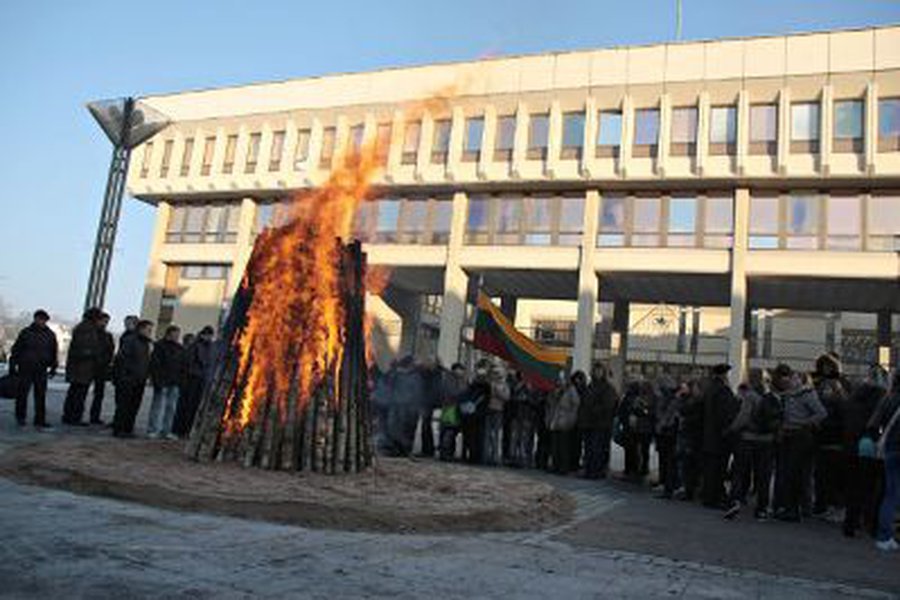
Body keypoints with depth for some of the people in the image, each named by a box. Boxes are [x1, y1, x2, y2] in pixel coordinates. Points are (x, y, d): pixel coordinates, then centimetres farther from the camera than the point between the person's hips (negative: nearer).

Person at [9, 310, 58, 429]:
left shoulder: (50, 335, 8)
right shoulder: (26, 333, -1)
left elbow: (54, 352, 15)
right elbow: (15, 351, 1)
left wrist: (53, 368, 13)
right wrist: (12, 367, -1)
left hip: (41, 370, 2)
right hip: (25, 369, -2)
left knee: (41, 396, -1)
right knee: (22, 393, 4)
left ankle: (40, 421, 2)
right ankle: (20, 417, 23)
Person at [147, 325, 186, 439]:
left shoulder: (180, 349, 15)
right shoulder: (160, 346, -4)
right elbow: (154, 364, -10)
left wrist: (181, 382, 11)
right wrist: (157, 380, -17)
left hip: (175, 383, 6)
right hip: (163, 382, -6)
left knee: (171, 407, 7)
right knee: (158, 406, -4)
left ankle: (166, 431, 13)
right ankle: (152, 430, 2)